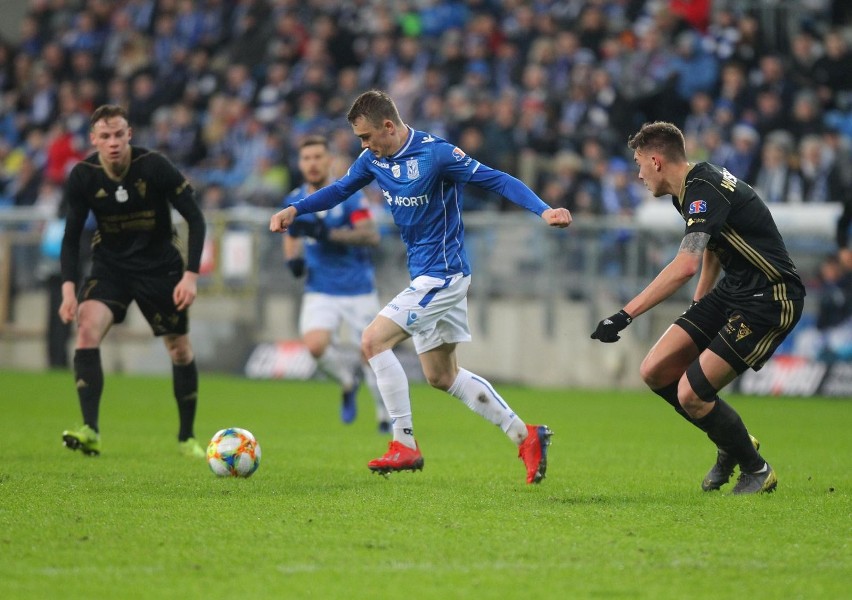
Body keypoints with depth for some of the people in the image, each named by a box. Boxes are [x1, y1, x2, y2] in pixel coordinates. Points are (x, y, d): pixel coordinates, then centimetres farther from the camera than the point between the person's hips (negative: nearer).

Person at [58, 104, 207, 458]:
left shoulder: (155, 167, -19)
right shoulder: (82, 177, -12)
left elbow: (195, 219, -12)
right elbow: (72, 236, -4)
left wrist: (191, 275, -20)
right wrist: (68, 288, -17)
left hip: (160, 266, -1)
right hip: (109, 266, 1)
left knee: (180, 349, 5)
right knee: (87, 329, -24)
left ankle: (187, 438, 25)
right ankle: (90, 432, -28)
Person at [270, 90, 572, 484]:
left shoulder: (436, 153, -19)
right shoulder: (374, 158, 3)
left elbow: (496, 181, -19)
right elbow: (341, 189, 16)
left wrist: (543, 210, -31)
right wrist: (294, 210, 0)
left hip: (444, 273, -9)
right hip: (424, 276, 9)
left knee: (374, 341, -17)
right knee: (442, 376, 13)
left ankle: (405, 445, -11)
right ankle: (526, 436, 21)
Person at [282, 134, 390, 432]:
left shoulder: (348, 195, -11)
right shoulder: (294, 201, 3)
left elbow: (372, 235, -22)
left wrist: (329, 234, -32)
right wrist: (293, 258, 0)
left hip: (358, 289, -2)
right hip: (320, 292, 3)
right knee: (315, 345, -23)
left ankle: (386, 414, 27)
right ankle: (348, 379, 9)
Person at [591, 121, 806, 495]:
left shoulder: (704, 190, -22)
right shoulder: (692, 189, 9)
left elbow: (686, 265, -36)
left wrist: (626, 314, -37)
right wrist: (699, 302, 27)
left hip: (770, 302, -10)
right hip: (731, 292, 10)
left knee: (690, 393, -16)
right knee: (654, 372, 0)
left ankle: (757, 471, 6)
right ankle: (731, 447, 18)